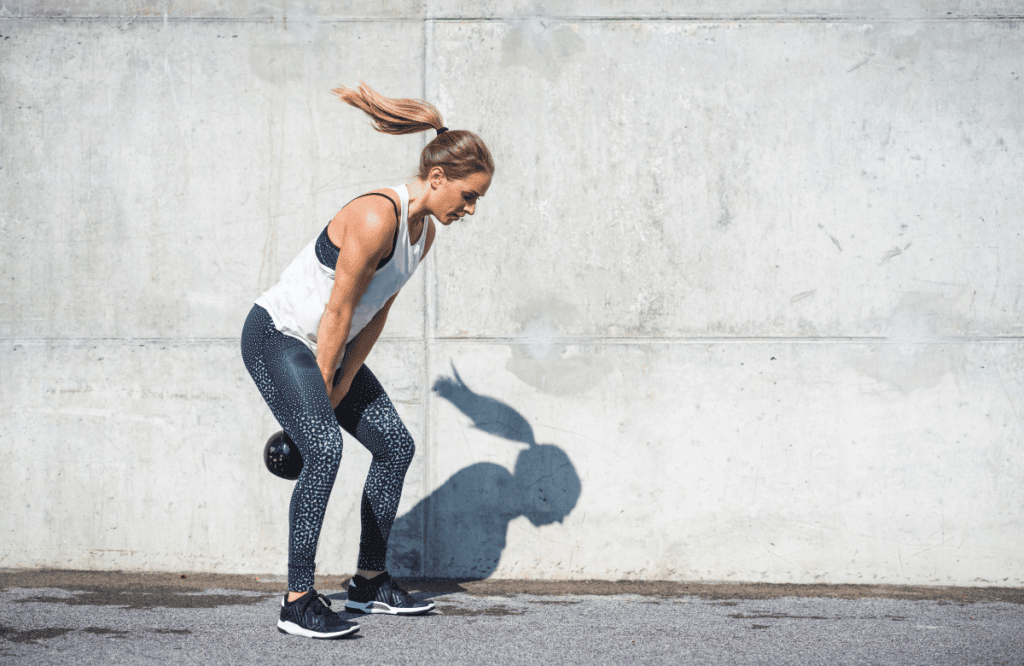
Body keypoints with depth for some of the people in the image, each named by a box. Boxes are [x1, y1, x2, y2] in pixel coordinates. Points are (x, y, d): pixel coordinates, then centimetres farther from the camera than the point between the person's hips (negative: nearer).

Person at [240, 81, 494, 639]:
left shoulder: (424, 231, 2)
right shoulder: (377, 217, -27)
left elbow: (376, 315, 5)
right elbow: (338, 311, -23)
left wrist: (339, 389, 0)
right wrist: (319, 394, -15)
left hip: (324, 347, 10)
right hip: (276, 337, -10)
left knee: (395, 446, 10)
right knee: (324, 449, -26)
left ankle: (369, 582, 21)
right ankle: (298, 603, -22)